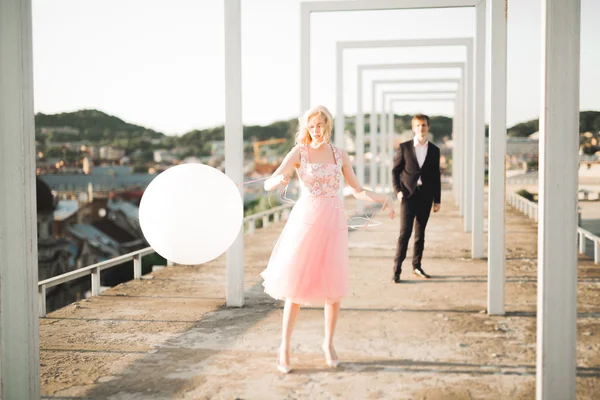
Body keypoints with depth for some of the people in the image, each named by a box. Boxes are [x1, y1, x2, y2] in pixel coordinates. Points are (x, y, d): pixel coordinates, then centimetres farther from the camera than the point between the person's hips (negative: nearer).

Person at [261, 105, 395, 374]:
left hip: (334, 223, 2)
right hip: (306, 221, -2)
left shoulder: (339, 155, 7)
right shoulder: (299, 152, -1)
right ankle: (284, 346, 12)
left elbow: (357, 191, 11)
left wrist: (383, 198, -7)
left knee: (334, 287, 3)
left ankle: (329, 343, 23)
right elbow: (268, 184, -9)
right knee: (297, 284, -2)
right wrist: (280, 179, -33)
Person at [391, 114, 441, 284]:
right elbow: (395, 170, 4)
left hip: (425, 197, 3)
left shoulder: (434, 150, 8)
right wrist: (398, 190, -8)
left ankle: (417, 266, 20)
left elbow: (436, 177, 10)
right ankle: (397, 269, -8)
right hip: (408, 195, -3)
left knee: (420, 233, 9)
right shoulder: (404, 147, 2)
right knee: (405, 232, -10)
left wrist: (437, 200, 8)